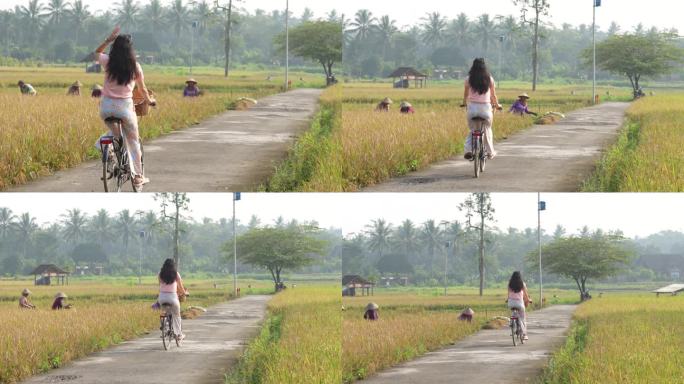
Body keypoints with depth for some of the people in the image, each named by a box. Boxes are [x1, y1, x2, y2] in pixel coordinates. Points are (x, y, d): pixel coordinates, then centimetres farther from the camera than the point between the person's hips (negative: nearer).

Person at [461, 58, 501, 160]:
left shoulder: (469, 79, -3)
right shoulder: (489, 79, -4)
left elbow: (466, 94, 6)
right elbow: (493, 95, 4)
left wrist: (464, 103, 27)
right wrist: (497, 105, 23)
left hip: (472, 107, 0)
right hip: (486, 107, 0)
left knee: (472, 130, 14)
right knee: (487, 130, 20)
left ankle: (468, 150, -7)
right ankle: (490, 152, 28)